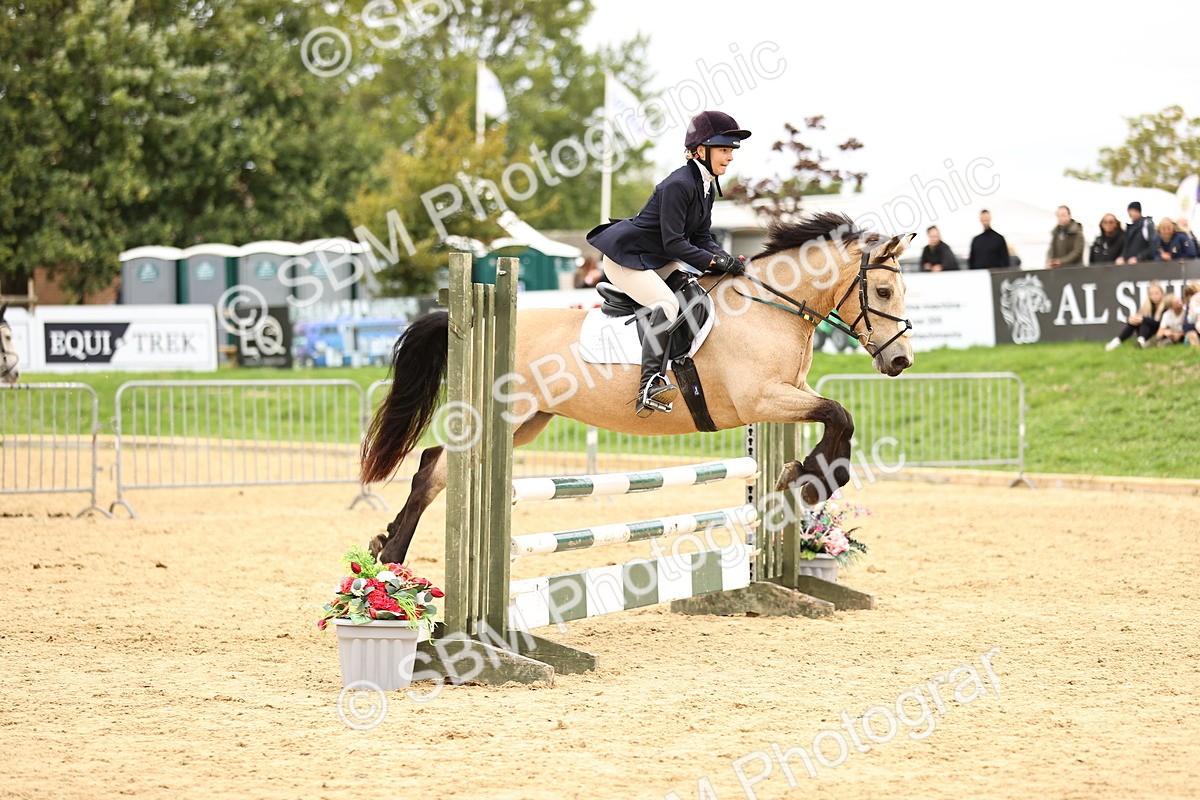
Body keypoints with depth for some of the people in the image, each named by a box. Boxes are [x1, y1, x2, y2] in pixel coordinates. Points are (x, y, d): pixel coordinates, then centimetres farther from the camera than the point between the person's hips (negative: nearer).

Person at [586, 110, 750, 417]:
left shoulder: (707, 186, 6)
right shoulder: (679, 184, -24)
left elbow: (702, 237, 8)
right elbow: (674, 243, -26)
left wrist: (727, 260, -10)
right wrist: (715, 262, -26)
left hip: (657, 260, 11)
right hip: (625, 257, -11)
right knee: (667, 303, -28)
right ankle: (650, 386, -36)